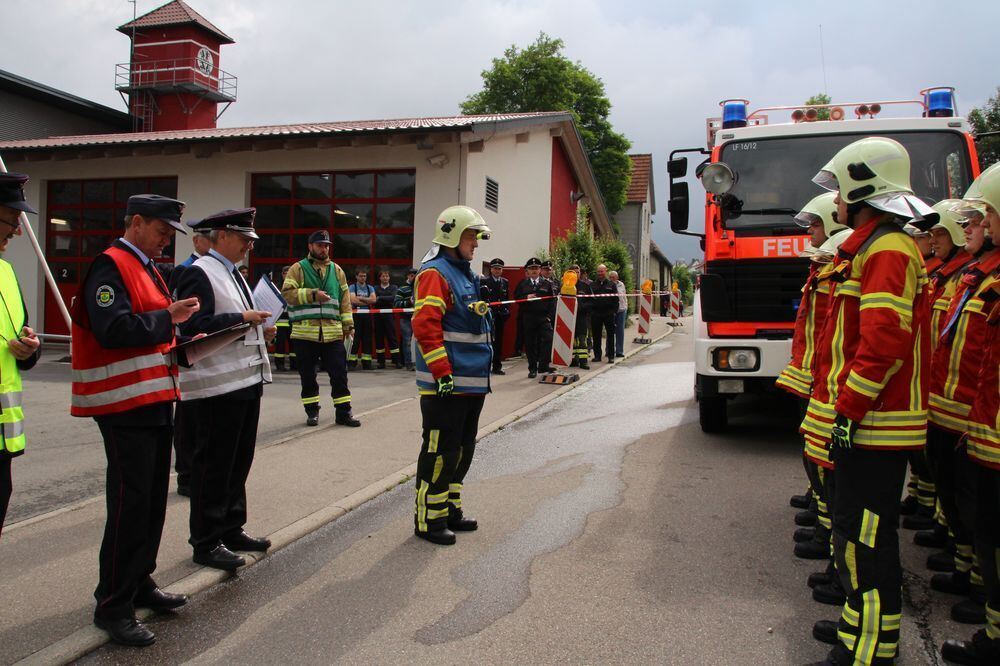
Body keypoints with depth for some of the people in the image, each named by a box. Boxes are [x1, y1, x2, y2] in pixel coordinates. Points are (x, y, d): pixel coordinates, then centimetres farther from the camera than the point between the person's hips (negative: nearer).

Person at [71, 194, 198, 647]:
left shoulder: (147, 269, 18)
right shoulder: (110, 266, -12)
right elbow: (114, 330, -24)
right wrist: (167, 318, -18)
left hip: (155, 399, 9)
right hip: (125, 405, -9)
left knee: (153, 499, 15)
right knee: (129, 503, -4)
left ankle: (139, 582, 28)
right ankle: (113, 605, 7)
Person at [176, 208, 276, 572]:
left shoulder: (234, 274, 19)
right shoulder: (200, 273, -11)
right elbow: (194, 326, -20)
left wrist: (261, 329, 8)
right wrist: (243, 317, -19)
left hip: (247, 379, 10)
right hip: (218, 385, -9)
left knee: (239, 460, 16)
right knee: (213, 464, 0)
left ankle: (232, 530, 28)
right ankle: (206, 543, 12)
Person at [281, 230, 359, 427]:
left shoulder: (337, 270, 14)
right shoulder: (298, 269, 3)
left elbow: (345, 299, 14)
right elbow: (287, 293, -8)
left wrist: (348, 324, 8)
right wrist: (312, 294, -17)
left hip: (333, 332, 2)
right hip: (305, 332, -2)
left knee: (339, 373, 2)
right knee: (307, 375, 8)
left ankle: (343, 412, 10)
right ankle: (312, 411, 21)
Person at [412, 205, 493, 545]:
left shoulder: (466, 274, 18)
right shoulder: (435, 274, -13)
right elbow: (425, 326, -22)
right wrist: (443, 373, -24)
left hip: (472, 382, 10)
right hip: (445, 385, -10)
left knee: (463, 449, 18)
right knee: (441, 451, -2)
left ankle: (450, 510, 31)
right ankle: (428, 520, 10)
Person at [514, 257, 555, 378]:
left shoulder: (547, 284, 9)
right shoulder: (522, 284, 10)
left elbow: (552, 300, 5)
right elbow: (516, 298, 4)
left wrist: (549, 315, -6)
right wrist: (526, 298, -14)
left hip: (544, 317, 0)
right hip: (528, 318, 0)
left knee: (548, 339, -15)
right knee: (530, 343, 3)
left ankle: (543, 365, -8)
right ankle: (532, 368, 13)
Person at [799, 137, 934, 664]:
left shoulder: (887, 250, -15)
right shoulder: (869, 248, 18)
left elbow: (885, 342, -24)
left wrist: (848, 410, -21)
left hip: (874, 422, -11)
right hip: (865, 421, 11)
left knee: (865, 535, -3)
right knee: (855, 526, 19)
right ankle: (863, 621, 33)